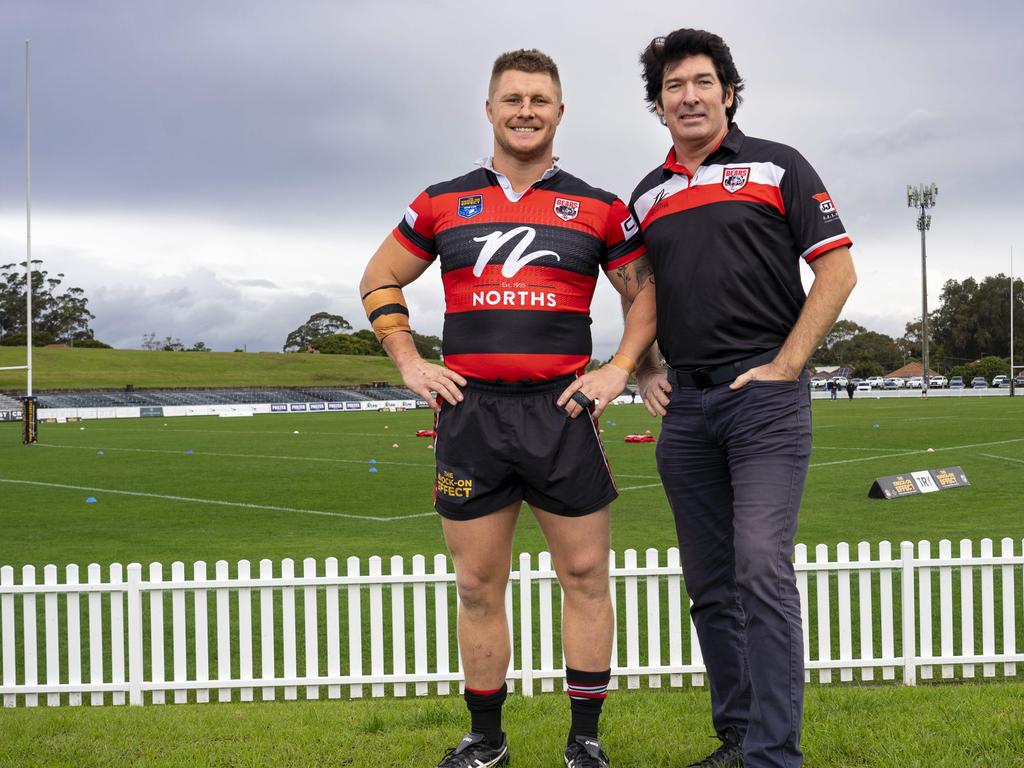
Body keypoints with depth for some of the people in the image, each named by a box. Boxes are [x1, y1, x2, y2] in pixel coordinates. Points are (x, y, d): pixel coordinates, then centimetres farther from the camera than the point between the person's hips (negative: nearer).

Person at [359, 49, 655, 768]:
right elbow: (379, 281, 17)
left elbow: (645, 290, 14)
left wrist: (620, 369, 1)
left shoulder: (599, 209, 6)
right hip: (470, 413, 1)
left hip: (563, 412, -1)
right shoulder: (443, 203, 9)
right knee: (478, 587, 7)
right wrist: (410, 363, 6)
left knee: (585, 576, 2)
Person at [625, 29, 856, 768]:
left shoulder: (777, 167, 3)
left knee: (762, 569, -16)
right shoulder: (647, 196, 16)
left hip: (764, 394, -5)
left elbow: (838, 270, -2)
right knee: (710, 584, 8)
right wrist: (645, 373, 9)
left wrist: (785, 365, -9)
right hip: (685, 404, 5)